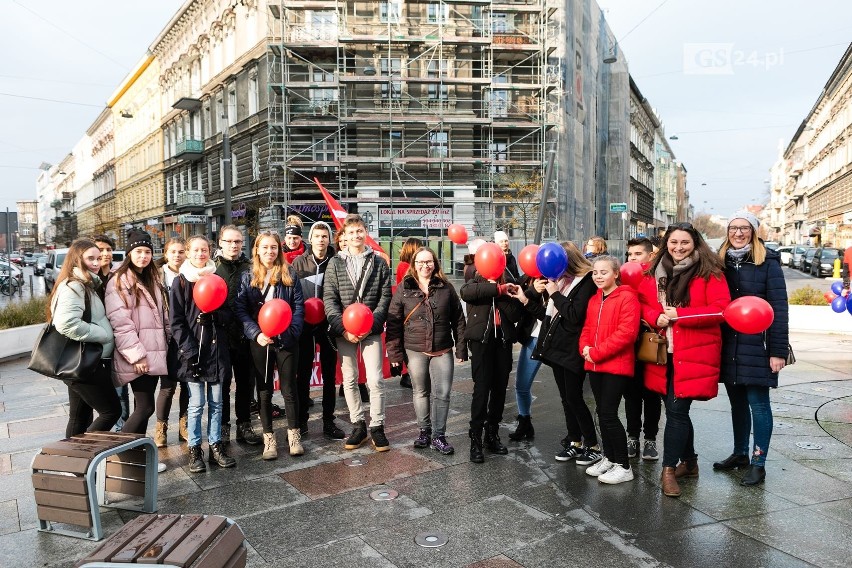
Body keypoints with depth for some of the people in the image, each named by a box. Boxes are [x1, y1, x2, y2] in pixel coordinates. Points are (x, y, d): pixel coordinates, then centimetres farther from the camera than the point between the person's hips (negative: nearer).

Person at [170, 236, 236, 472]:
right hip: (193, 349, -3)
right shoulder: (180, 282, 0)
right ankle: (194, 449, 14)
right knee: (196, 404, 1)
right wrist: (190, 351, -12)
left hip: (216, 348, 3)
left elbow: (228, 315, 10)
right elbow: (176, 321, -5)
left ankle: (215, 445, 19)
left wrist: (215, 312, -13)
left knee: (216, 402, 9)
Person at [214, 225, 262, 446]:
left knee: (246, 382, 10)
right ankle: (223, 426, 20)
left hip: (245, 335, 2)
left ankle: (244, 425, 22)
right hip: (220, 335, -2)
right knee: (222, 382, 8)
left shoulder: (250, 268, 7)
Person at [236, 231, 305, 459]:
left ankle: (294, 434, 22)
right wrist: (256, 334, -15)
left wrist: (291, 331, -15)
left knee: (289, 389, 6)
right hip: (259, 341, 1)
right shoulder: (248, 277, 4)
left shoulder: (289, 274, 2)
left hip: (286, 339, -1)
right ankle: (269, 438, 21)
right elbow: (241, 309, -2)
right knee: (264, 391, 9)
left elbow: (299, 305, -1)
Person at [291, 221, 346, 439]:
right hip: (304, 323, 0)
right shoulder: (299, 262, 2)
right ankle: (301, 419, 20)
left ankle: (328, 421, 17)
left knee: (329, 374, 7)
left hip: (328, 323, 0)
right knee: (303, 373, 8)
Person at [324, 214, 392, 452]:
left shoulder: (379, 262, 4)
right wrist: (343, 328, -11)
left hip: (371, 330, -1)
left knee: (375, 379, -3)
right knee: (349, 380, 8)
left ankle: (377, 426, 12)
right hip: (344, 331, 1)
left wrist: (371, 324, -12)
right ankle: (358, 425, 22)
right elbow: (329, 299, -1)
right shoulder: (335, 263, 5)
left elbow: (385, 298, 1)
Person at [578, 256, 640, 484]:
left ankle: (623, 467, 6)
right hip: (595, 366, 7)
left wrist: (597, 352, -18)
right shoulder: (594, 300, 13)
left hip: (616, 366, -7)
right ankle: (609, 458, 27)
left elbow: (627, 332, -19)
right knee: (602, 413, 13)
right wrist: (585, 348, -4)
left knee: (608, 414, -7)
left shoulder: (627, 297, -11)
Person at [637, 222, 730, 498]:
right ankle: (689, 462, 32)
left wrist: (679, 315, -17)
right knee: (676, 410, 14)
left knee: (676, 410, -6)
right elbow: (642, 302, 12)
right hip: (663, 352, 5)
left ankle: (669, 469, 7)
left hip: (693, 354, -5)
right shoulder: (655, 272, 10)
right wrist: (656, 317, -10)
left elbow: (721, 309, -11)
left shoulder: (709, 272, -5)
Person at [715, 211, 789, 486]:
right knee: (737, 401, 14)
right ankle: (740, 454, 29)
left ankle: (758, 463, 12)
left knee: (758, 403, 1)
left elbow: (779, 308, -9)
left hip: (757, 345, -4)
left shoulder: (768, 262, -5)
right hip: (728, 346, 5)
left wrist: (778, 350, -13)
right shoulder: (722, 261, 8)